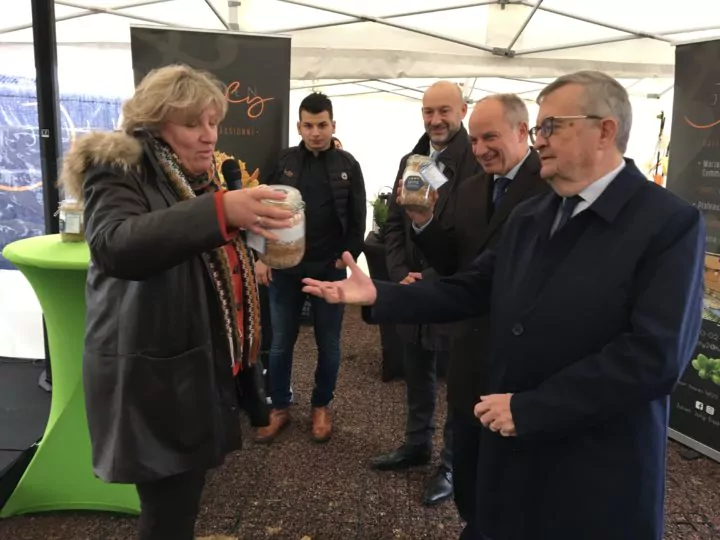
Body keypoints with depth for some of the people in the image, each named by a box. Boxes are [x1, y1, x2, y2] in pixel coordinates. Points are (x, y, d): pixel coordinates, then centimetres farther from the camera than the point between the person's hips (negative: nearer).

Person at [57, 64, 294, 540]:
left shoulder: (201, 177, 12)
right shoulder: (119, 173, -13)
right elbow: (116, 245, -35)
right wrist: (220, 210, -44)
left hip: (204, 369, 8)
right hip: (154, 380, -8)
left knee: (185, 496, 20)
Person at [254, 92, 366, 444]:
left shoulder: (347, 165, 1)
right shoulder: (284, 162, 2)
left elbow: (357, 218, 1)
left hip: (329, 269, 0)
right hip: (284, 267, 1)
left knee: (328, 344, 10)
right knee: (281, 343, 9)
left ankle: (321, 407, 29)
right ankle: (280, 408, 26)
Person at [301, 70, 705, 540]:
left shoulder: (670, 223, -14)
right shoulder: (529, 216, 7)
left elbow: (656, 356, -23)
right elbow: (470, 290, 4)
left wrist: (529, 408, -21)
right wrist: (378, 295, -9)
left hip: (598, 469, -5)